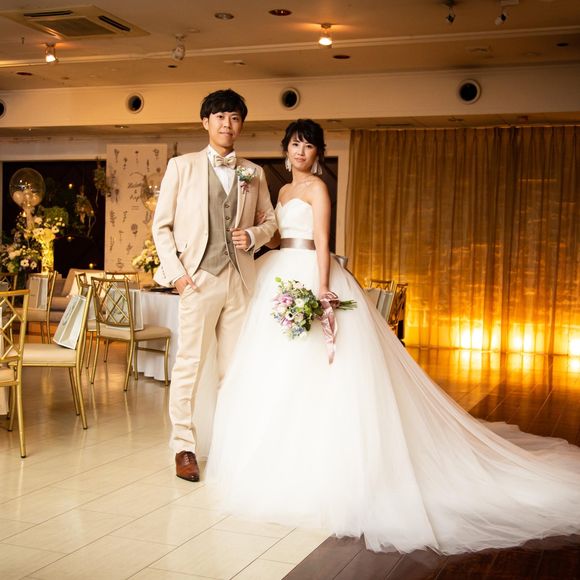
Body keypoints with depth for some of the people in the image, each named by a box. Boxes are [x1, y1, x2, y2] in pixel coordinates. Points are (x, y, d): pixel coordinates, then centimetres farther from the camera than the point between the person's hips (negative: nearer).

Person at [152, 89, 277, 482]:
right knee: (190, 364, -2)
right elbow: (162, 225, 3)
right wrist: (175, 271, -7)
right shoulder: (182, 166, 4)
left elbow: (270, 220, 20)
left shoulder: (254, 174, 12)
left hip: (240, 280, 3)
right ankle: (184, 447, 8)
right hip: (198, 277, -3)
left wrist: (253, 236, -2)